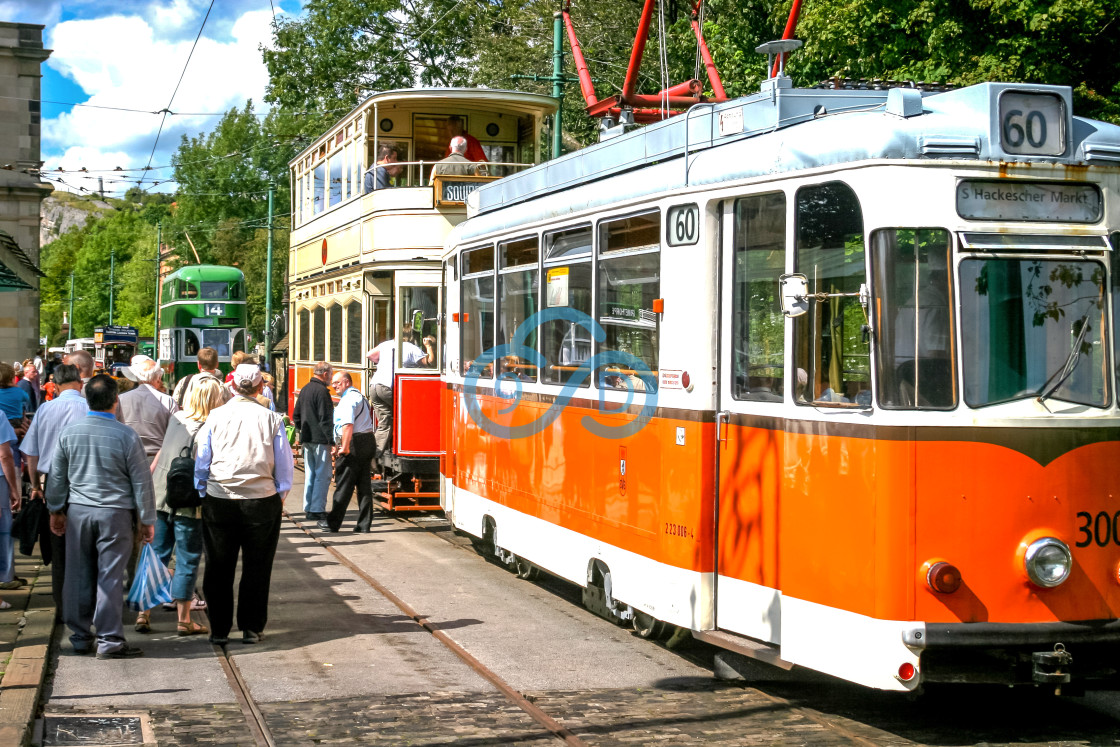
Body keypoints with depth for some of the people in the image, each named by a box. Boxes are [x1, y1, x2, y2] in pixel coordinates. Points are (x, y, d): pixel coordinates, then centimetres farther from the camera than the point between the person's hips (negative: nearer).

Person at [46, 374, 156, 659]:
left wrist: (56, 510, 21)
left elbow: (57, 476, 8)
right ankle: (109, 640, 3)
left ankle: (80, 637, 20)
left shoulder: (69, 432, -1)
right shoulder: (126, 436, -11)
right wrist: (147, 520, 3)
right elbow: (141, 481, -6)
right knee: (110, 576, 1)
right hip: (116, 514, -3)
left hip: (78, 510, 3)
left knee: (79, 575, 11)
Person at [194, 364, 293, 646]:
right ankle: (251, 628, 14)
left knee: (219, 568, 10)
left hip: (219, 502, 1)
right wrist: (280, 495, 15)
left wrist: (203, 494, 14)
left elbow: (201, 462, 3)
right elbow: (284, 464, 2)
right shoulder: (271, 419, -4)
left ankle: (219, 630, 13)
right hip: (261, 502, -1)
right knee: (256, 567, 10)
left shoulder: (215, 416, -2)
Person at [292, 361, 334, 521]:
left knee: (310, 474, 14)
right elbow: (325, 419, -18)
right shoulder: (322, 391, -14)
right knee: (323, 475, -5)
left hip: (307, 439, 9)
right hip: (320, 439, -9)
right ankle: (317, 510, -7)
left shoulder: (305, 389, 13)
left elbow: (296, 415, 20)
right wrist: (330, 440, -16)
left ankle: (308, 508, 18)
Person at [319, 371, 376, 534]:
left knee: (343, 485, -3)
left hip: (354, 443, -10)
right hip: (368, 441, 10)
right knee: (364, 485, 9)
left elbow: (348, 425, -24)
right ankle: (364, 524, 10)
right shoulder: (360, 396, 21)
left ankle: (333, 523, 3)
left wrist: (344, 447, -26)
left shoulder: (348, 399, -11)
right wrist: (338, 445, 22)